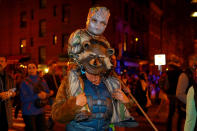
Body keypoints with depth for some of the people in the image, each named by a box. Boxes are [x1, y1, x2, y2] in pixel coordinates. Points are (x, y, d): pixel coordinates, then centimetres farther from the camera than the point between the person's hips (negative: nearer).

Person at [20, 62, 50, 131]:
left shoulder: (41, 80, 7)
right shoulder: (24, 82, -5)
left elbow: (48, 93, 8)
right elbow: (23, 98, -11)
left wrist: (45, 94, -15)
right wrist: (37, 96, -20)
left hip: (40, 111, 4)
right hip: (29, 112, -4)